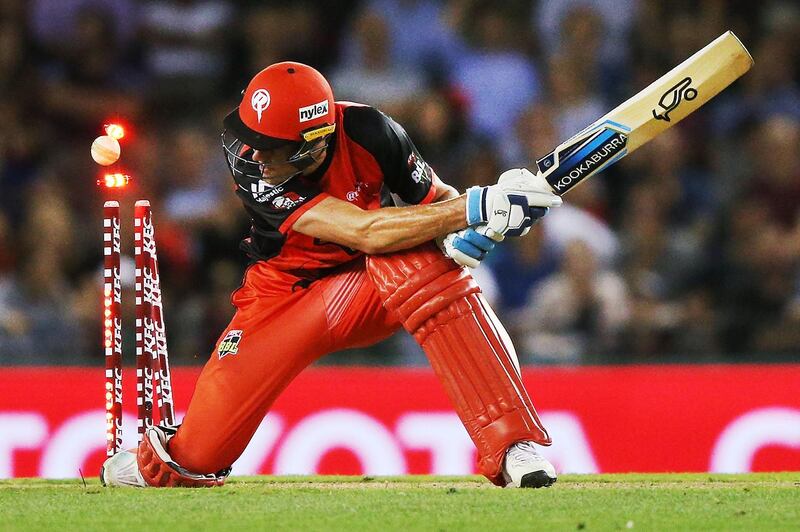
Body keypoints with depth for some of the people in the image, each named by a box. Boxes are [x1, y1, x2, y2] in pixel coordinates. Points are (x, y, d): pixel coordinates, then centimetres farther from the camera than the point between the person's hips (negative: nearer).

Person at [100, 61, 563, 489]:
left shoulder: (368, 133, -24)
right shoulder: (253, 170, -29)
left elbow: (440, 199, -7)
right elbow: (366, 232, -38)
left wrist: (466, 230, -32)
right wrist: (480, 206, -45)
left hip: (383, 282, 0)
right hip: (287, 292, 0)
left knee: (421, 263, -36)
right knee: (201, 453, -12)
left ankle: (512, 443, -38)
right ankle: (157, 463, 30)